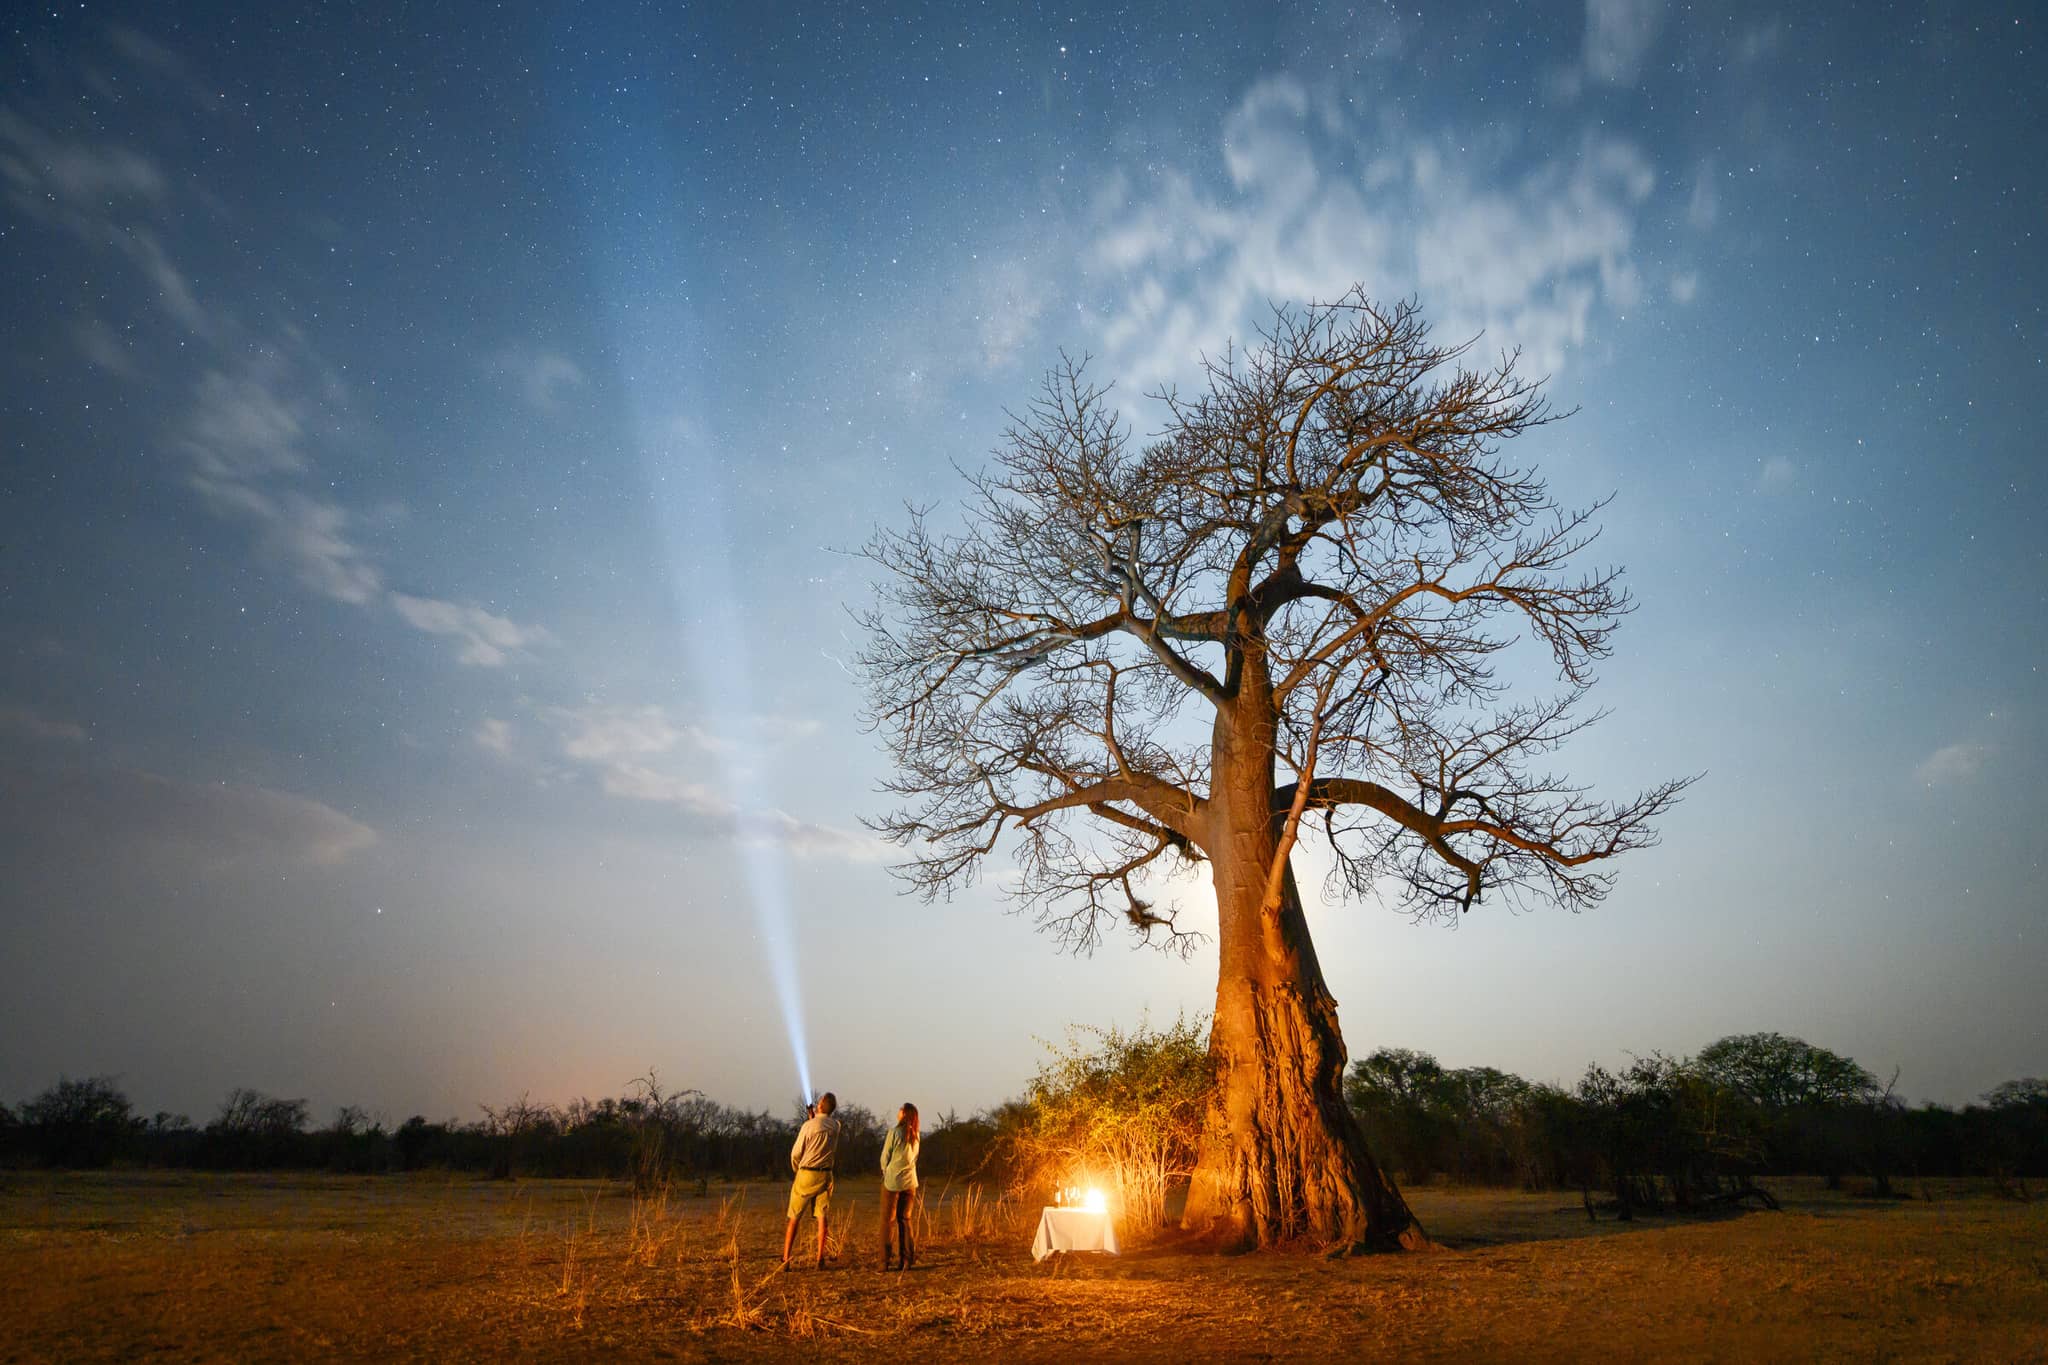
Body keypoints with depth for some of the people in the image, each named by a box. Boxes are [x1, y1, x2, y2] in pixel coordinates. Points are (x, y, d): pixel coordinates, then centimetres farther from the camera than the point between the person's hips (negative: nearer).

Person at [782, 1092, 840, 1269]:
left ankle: (785, 1259, 3)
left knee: (794, 1218, 6)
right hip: (826, 1175, 4)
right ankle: (820, 1258, 8)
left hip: (806, 1174, -3)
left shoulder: (808, 1125, -14)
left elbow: (796, 1153, -6)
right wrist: (812, 1117, 24)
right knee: (822, 1216, 10)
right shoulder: (836, 1126, 0)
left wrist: (796, 1169, 13)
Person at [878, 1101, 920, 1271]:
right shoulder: (915, 1135, 2)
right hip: (910, 1181, 5)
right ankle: (907, 1259, 9)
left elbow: (885, 1158, -6)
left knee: (888, 1221, 5)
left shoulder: (894, 1132, -14)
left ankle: (885, 1261, 6)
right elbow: (914, 1158, 11)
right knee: (905, 1219, 12)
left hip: (892, 1181, -5)